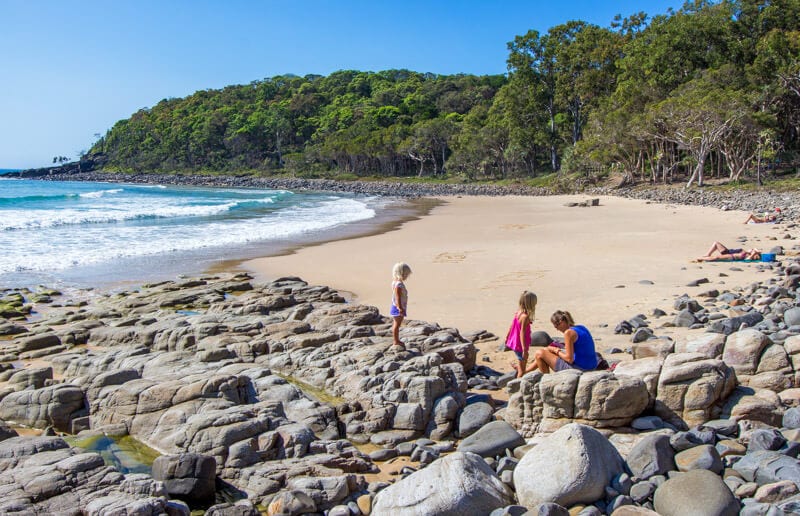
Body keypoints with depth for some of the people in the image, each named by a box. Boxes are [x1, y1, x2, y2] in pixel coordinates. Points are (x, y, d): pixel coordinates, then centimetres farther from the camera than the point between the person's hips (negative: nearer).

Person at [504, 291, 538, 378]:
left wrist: (507, 338, 25)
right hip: (520, 345, -8)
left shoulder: (518, 312, 1)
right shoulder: (525, 317, -25)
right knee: (522, 370, 4)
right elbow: (522, 333, -26)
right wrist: (524, 349, -25)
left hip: (514, 342, 8)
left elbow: (511, 326, 11)